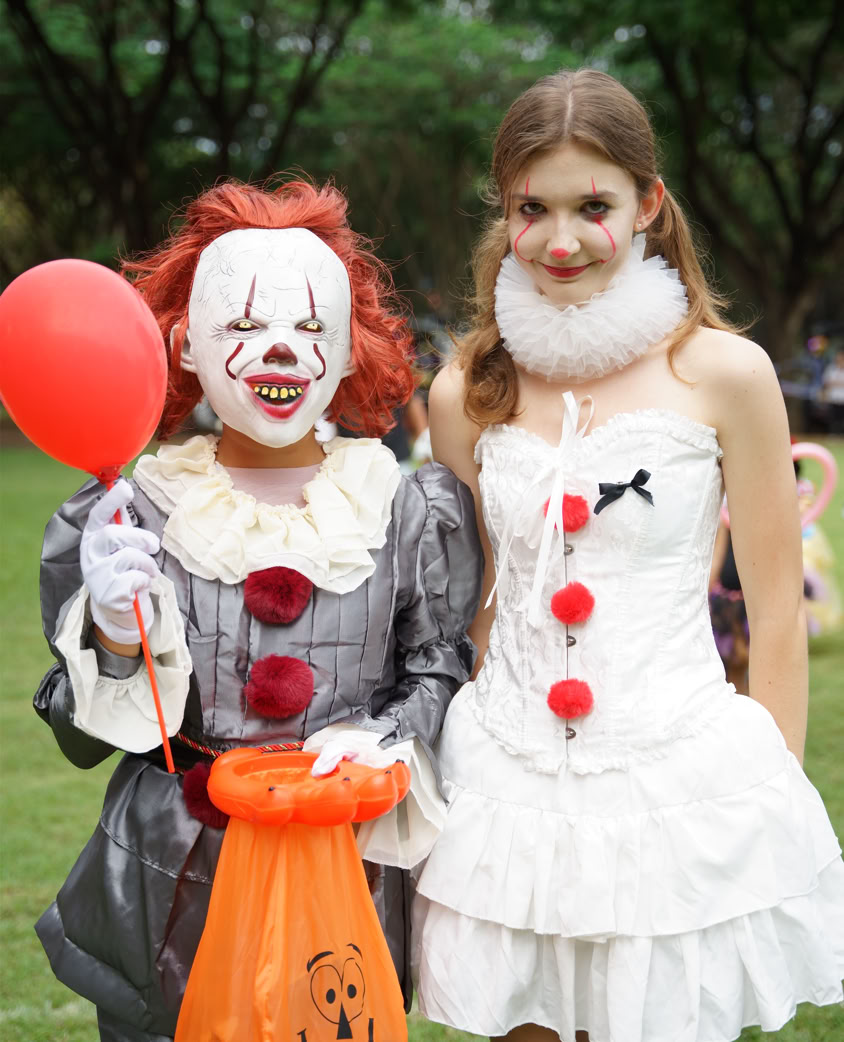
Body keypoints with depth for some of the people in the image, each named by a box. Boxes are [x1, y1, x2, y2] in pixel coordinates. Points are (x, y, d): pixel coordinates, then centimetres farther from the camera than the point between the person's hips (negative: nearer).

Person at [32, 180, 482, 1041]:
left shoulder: (410, 513, -3)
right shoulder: (129, 518, -4)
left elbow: (440, 673, 6)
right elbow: (79, 738, 0)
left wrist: (382, 741, -13)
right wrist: (116, 639, -18)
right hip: (170, 892, 0)